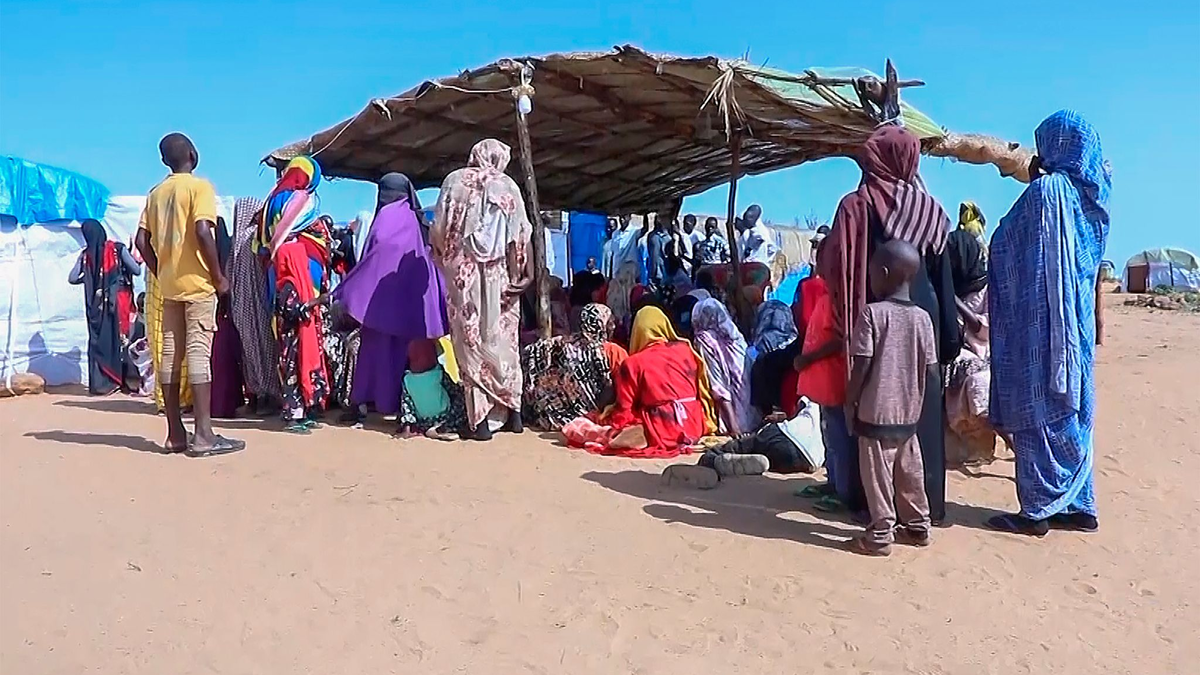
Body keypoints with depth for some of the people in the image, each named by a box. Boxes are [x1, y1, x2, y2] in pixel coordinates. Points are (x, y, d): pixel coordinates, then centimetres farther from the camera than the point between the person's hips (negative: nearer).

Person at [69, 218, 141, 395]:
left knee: (98, 340, 8)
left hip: (96, 306, 2)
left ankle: (100, 382, 6)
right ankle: (122, 380, 5)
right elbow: (137, 270, -7)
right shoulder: (118, 249, -5)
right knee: (121, 339, 5)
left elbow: (72, 279, 0)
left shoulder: (85, 255, 1)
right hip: (118, 302, -2)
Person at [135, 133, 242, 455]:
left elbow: (142, 240, 8)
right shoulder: (199, 186, -5)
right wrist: (219, 276, -11)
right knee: (199, 353, -8)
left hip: (169, 285, 6)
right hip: (198, 283, -6)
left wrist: (160, 274, 16)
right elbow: (202, 232, -18)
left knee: (170, 355, 6)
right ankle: (203, 435, -9)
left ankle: (175, 434, 10)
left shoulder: (156, 193, 14)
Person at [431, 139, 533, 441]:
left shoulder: (455, 181, 5)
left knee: (470, 341, 2)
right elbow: (520, 237, -3)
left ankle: (479, 418, 0)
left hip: (463, 273, -1)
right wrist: (525, 273, -3)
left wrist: (443, 258, 16)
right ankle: (511, 411, 15)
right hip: (499, 274, 1)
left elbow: (438, 230, 0)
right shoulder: (508, 186, 5)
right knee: (502, 339, 11)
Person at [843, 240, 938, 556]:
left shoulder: (872, 313, -13)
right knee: (909, 472, 17)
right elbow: (931, 371, 2)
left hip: (876, 412, -5)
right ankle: (918, 526, 28)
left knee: (877, 475, 3)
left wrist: (850, 401, -3)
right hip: (909, 413, 5)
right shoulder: (922, 317, 1)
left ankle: (880, 535, 9)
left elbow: (861, 366, -15)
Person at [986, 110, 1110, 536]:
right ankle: (1078, 505, 21)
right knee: (1071, 413, 13)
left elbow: (1008, 250, -9)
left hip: (1042, 322, -8)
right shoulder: (1090, 194, 10)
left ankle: (1037, 510, 5)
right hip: (1077, 322, 8)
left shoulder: (1046, 191, -13)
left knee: (1037, 414, -1)